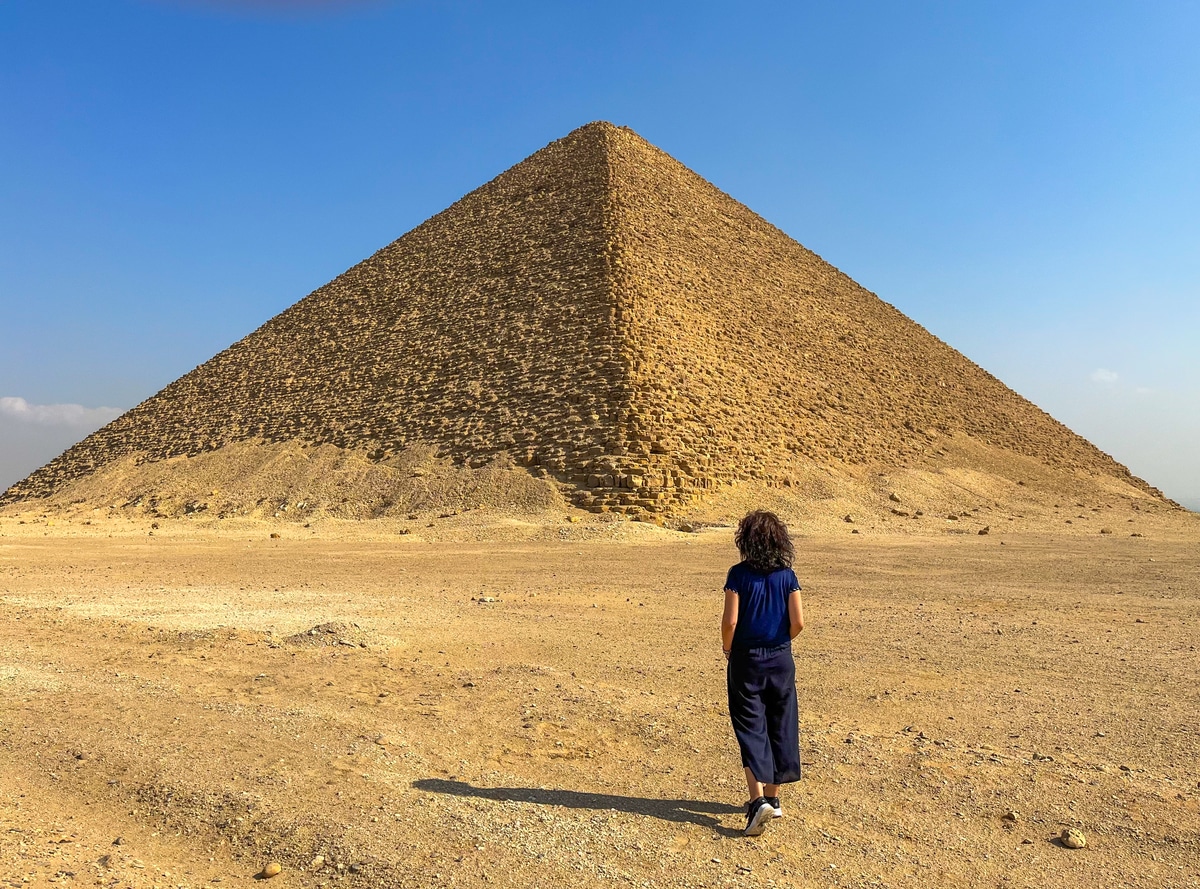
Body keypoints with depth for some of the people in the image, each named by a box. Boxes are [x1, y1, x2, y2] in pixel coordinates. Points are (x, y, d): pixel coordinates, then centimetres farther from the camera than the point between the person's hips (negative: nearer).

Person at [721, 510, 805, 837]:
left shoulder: (738, 574, -11)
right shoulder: (787, 576, -3)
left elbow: (730, 621, -15)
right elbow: (798, 622, -6)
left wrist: (728, 651, 3)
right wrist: (779, 642, 12)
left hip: (746, 660, -3)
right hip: (781, 660, 3)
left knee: (750, 728, 4)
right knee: (779, 727, 14)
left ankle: (758, 799, -8)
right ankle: (773, 798, 25)